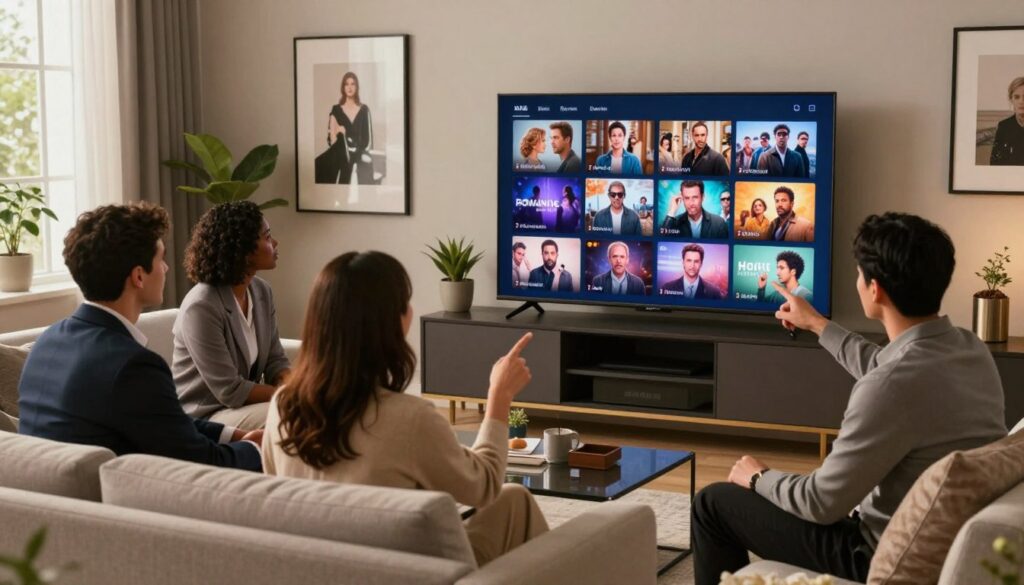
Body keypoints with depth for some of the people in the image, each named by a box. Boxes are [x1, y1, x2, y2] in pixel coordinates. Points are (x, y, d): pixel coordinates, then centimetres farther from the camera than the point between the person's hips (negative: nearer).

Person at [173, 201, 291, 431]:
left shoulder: (262, 291, 1)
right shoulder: (201, 307, -23)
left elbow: (275, 359, 6)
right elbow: (230, 390, -23)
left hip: (246, 403, 8)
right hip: (202, 419, -8)